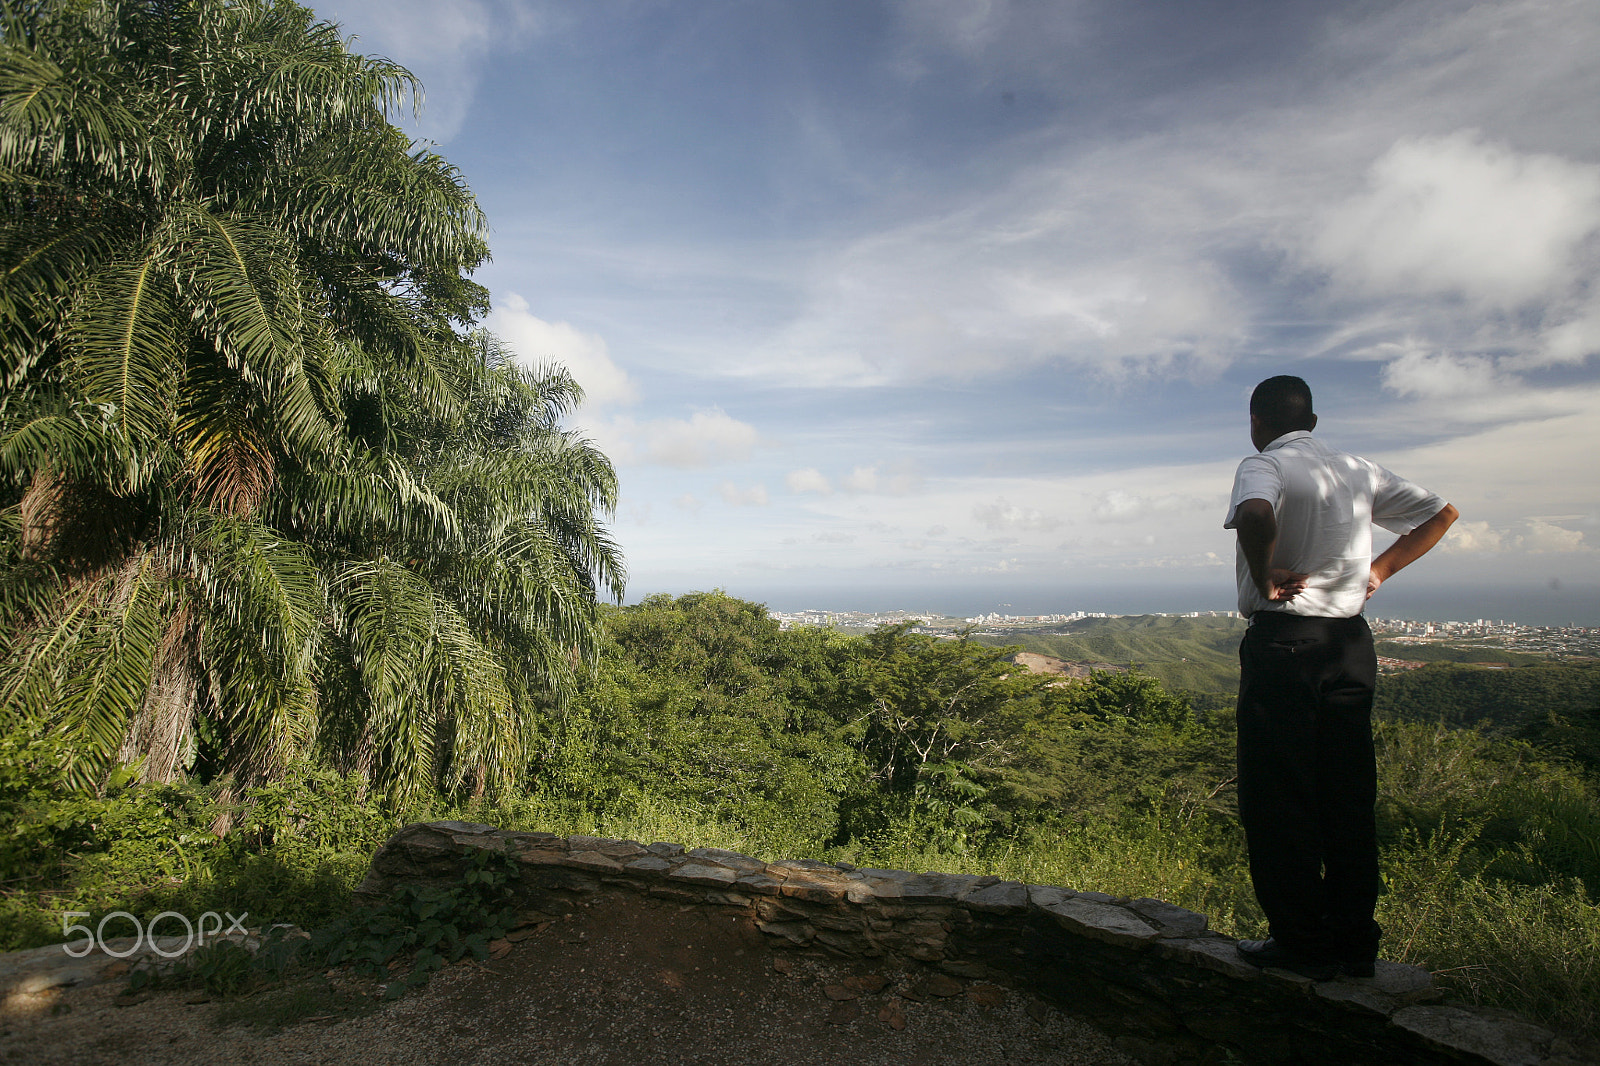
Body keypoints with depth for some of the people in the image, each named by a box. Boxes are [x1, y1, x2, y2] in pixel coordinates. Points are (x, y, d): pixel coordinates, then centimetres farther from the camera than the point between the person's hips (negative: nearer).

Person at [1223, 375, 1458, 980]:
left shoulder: (1264, 466, -9)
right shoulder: (1361, 471, 12)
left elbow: (1256, 515, -32)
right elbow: (1441, 514, 21)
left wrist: (1264, 578, -17)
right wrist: (1381, 569, 16)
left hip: (1282, 641, -7)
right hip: (1352, 642, 7)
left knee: (1278, 800, 3)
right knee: (1349, 797, 12)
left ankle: (1303, 945, 9)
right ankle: (1356, 942, 20)